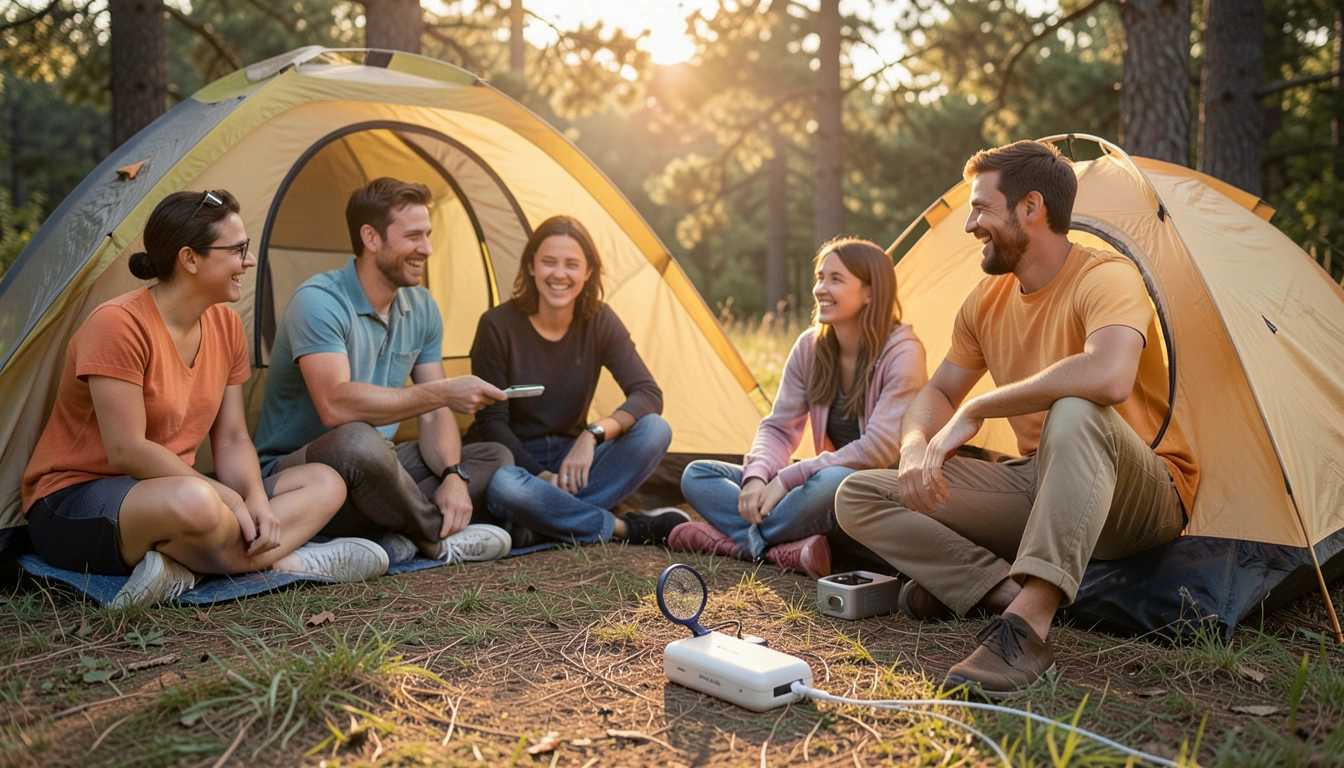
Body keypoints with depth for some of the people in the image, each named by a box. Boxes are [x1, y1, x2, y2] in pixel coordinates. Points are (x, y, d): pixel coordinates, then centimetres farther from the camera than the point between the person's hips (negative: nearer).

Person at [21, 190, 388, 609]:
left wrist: (256, 499, -16)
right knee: (193, 504, -43)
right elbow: (127, 451, -23)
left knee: (324, 484, -5)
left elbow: (232, 440, 4)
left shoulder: (226, 325, 4)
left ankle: (179, 568, -22)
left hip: (168, 488, 9)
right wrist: (227, 497, -21)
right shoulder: (117, 324, -19)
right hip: (72, 504, -8)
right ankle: (281, 561, -16)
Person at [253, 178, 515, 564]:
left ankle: (397, 536, -22)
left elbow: (433, 413, 3)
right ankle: (437, 538, -15)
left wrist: (454, 475, -17)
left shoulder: (422, 307, 5)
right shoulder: (318, 301, -20)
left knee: (496, 459, -2)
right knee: (358, 442, -40)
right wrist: (444, 392, -33)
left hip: (373, 469, 8)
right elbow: (335, 406, -35)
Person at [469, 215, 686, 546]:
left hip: (572, 460, 3)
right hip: (515, 460, -3)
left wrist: (593, 434, -30)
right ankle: (627, 529, -26)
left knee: (655, 430, -22)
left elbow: (649, 395, -14)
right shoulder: (498, 326, -13)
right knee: (501, 486, -40)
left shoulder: (600, 322, -5)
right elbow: (491, 420, -12)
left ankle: (552, 519, -26)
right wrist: (541, 475, -22)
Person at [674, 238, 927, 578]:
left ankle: (735, 539, -22)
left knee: (834, 481, -43)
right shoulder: (810, 346, 1)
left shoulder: (901, 353, -17)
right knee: (697, 475, -7)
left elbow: (879, 449, -24)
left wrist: (788, 478, -24)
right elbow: (778, 427, 2)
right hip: (827, 483, 6)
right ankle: (794, 551, -28)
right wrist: (757, 476, -20)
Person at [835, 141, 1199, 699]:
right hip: (1039, 483, 7)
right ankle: (1008, 591, -17)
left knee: (1076, 410, -43)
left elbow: (1109, 376, -40)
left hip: (1144, 500, -7)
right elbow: (938, 392, 12)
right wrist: (916, 449, -13)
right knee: (858, 498, -6)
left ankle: (1028, 630, -42)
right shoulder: (988, 299, 5)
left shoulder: (1105, 276, -19)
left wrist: (975, 410, -29)